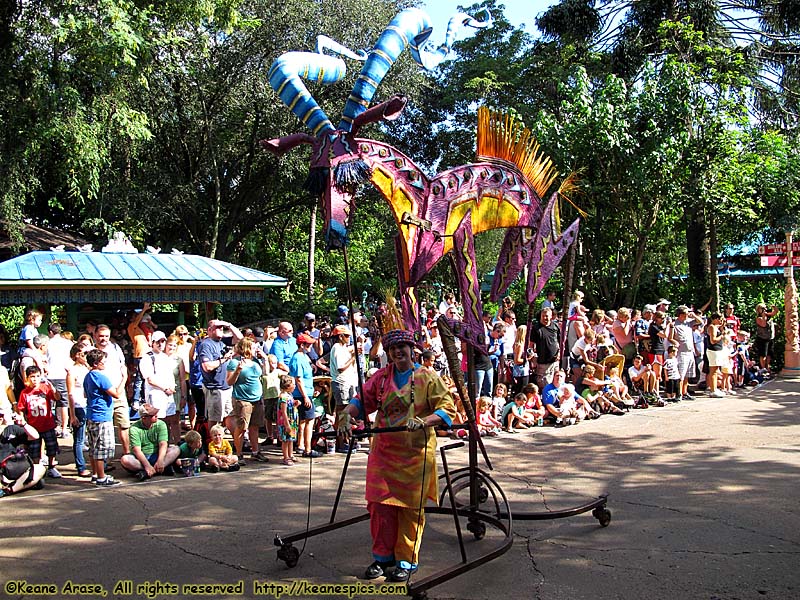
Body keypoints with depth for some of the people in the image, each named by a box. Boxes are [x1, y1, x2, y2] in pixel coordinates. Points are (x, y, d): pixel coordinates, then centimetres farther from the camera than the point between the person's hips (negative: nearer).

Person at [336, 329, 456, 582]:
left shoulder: (428, 378, -3)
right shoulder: (381, 377, 8)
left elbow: (448, 408, -8)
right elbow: (363, 400, 10)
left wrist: (423, 421, -24)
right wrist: (347, 413, -10)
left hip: (416, 454, -3)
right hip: (383, 452, 3)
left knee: (411, 508, 3)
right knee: (380, 504, 2)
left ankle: (407, 561, 16)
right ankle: (383, 556, 19)